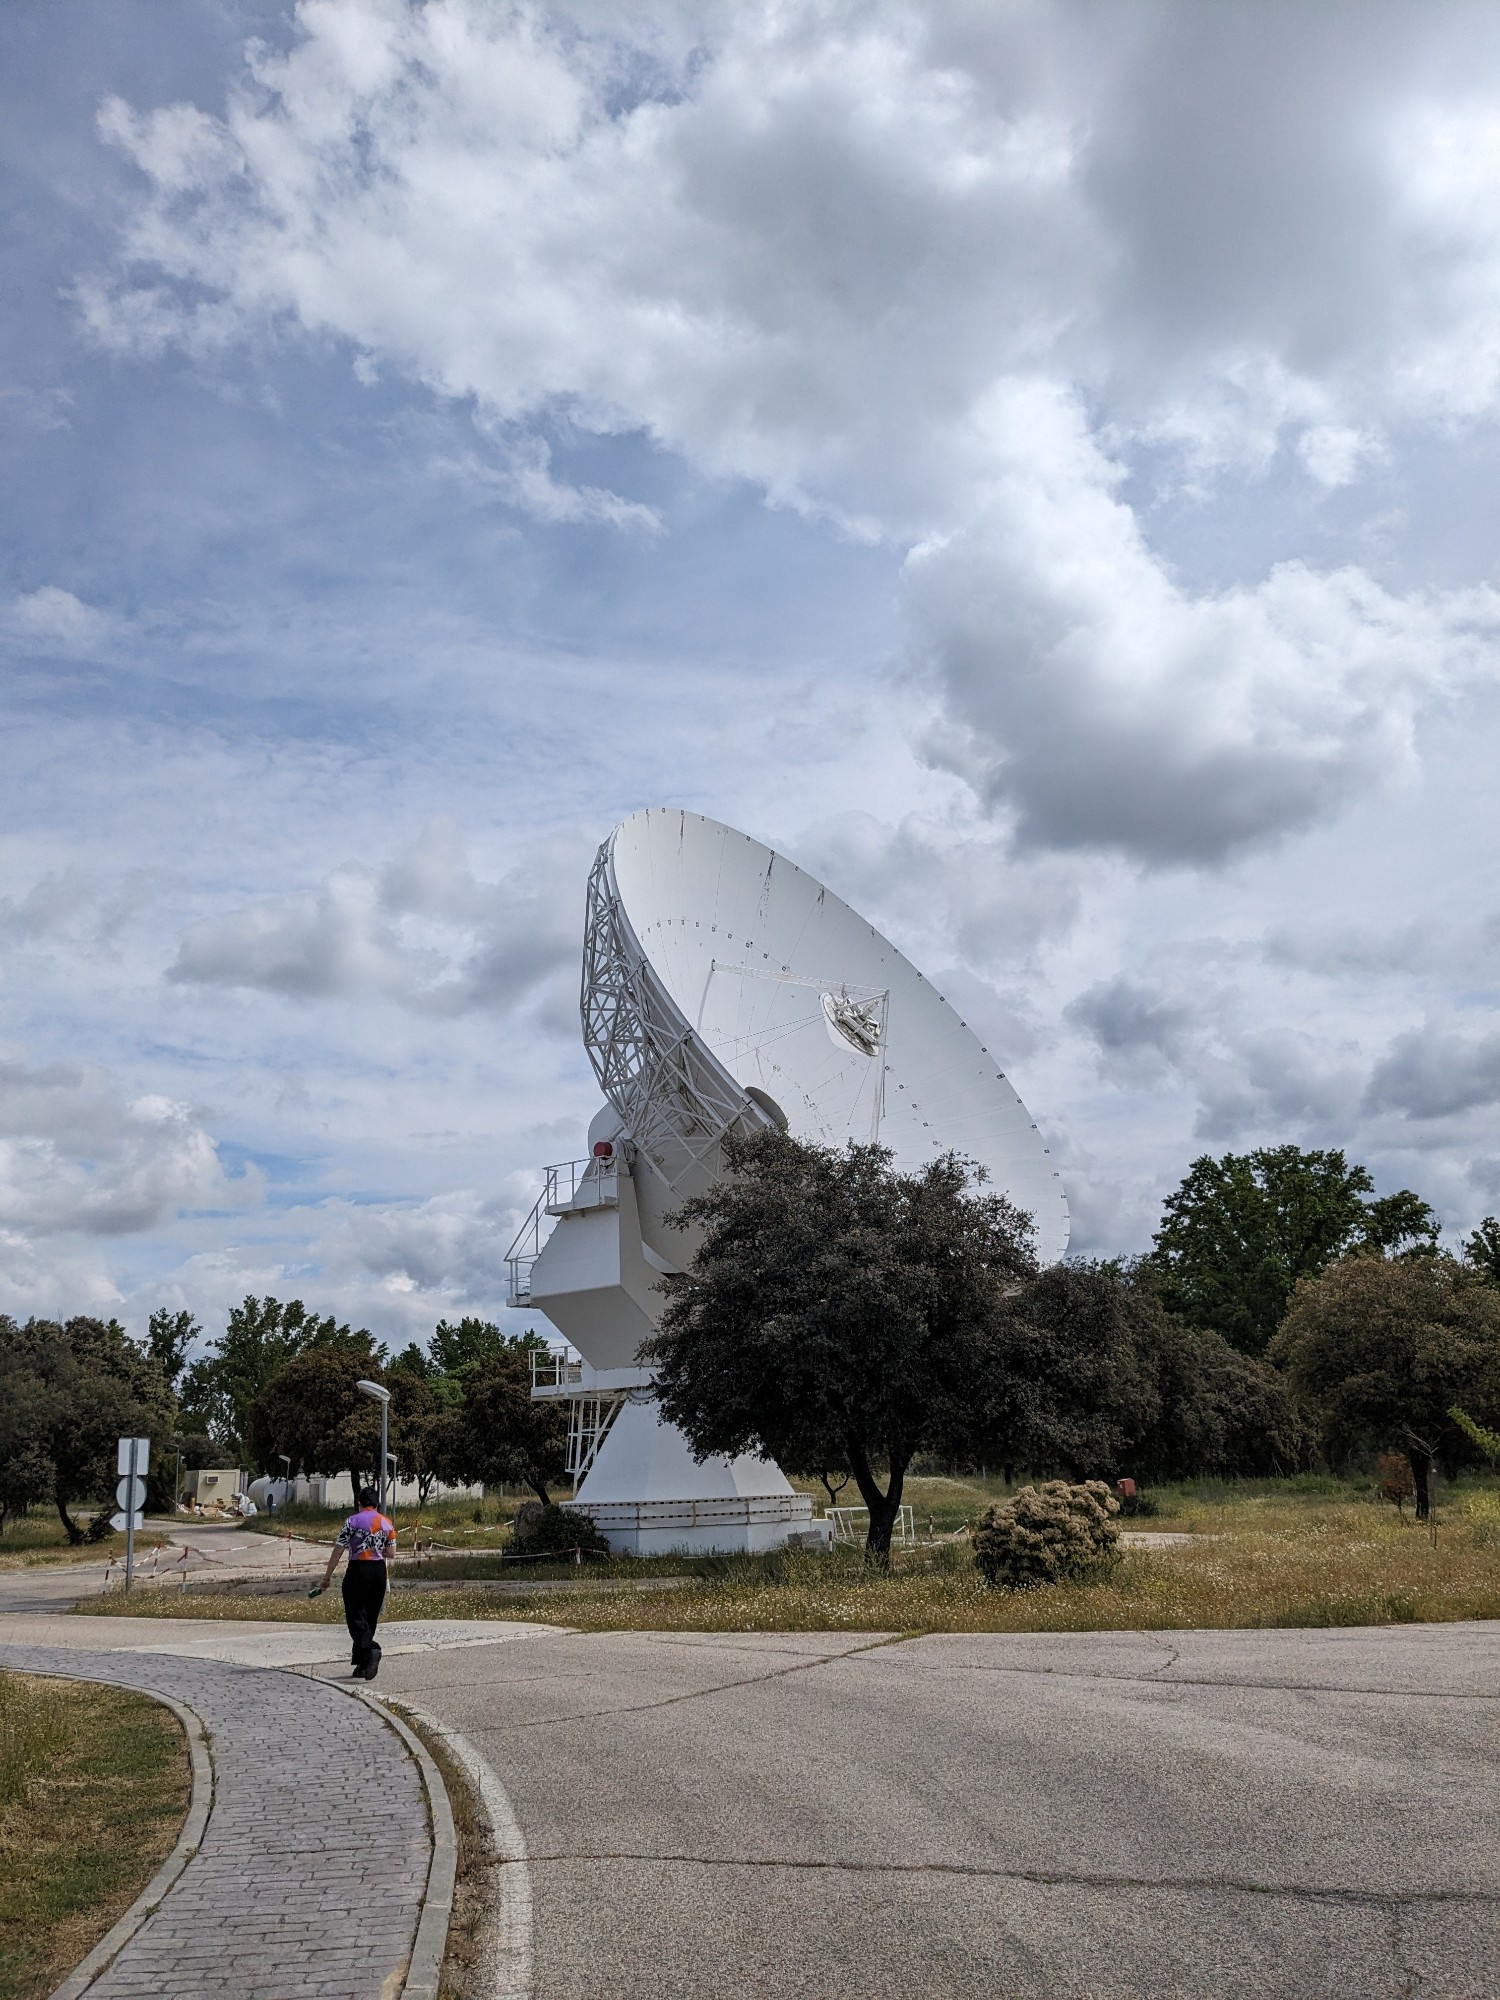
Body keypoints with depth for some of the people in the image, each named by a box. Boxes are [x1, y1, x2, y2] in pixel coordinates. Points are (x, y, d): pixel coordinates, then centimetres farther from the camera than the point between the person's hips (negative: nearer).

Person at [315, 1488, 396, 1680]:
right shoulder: (387, 1523, 7)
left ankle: (371, 1650, -26)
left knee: (356, 1617, -1)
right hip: (379, 1570, 5)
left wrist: (327, 1577, 3)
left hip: (358, 1570, -4)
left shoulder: (352, 1521, -5)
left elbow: (338, 1551, -5)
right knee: (370, 1618, 13)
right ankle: (362, 1665, 16)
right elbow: (391, 1553, 9)